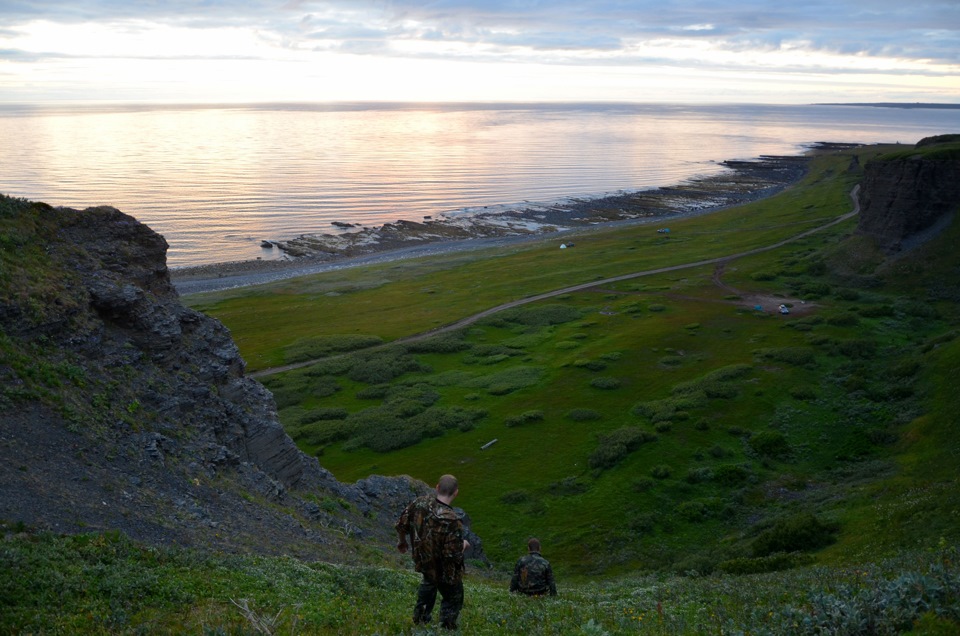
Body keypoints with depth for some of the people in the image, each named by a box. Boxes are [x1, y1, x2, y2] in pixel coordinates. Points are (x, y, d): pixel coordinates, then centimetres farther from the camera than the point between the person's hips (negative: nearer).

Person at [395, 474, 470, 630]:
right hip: (445, 571, -7)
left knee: (429, 582, 39)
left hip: (423, 560, 7)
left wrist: (402, 542, 17)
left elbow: (401, 525, -3)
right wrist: (463, 545, -9)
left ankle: (420, 617, 54)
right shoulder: (452, 521, -36)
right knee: (453, 599, 22)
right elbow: (454, 555, -31)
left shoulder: (419, 502, -17)